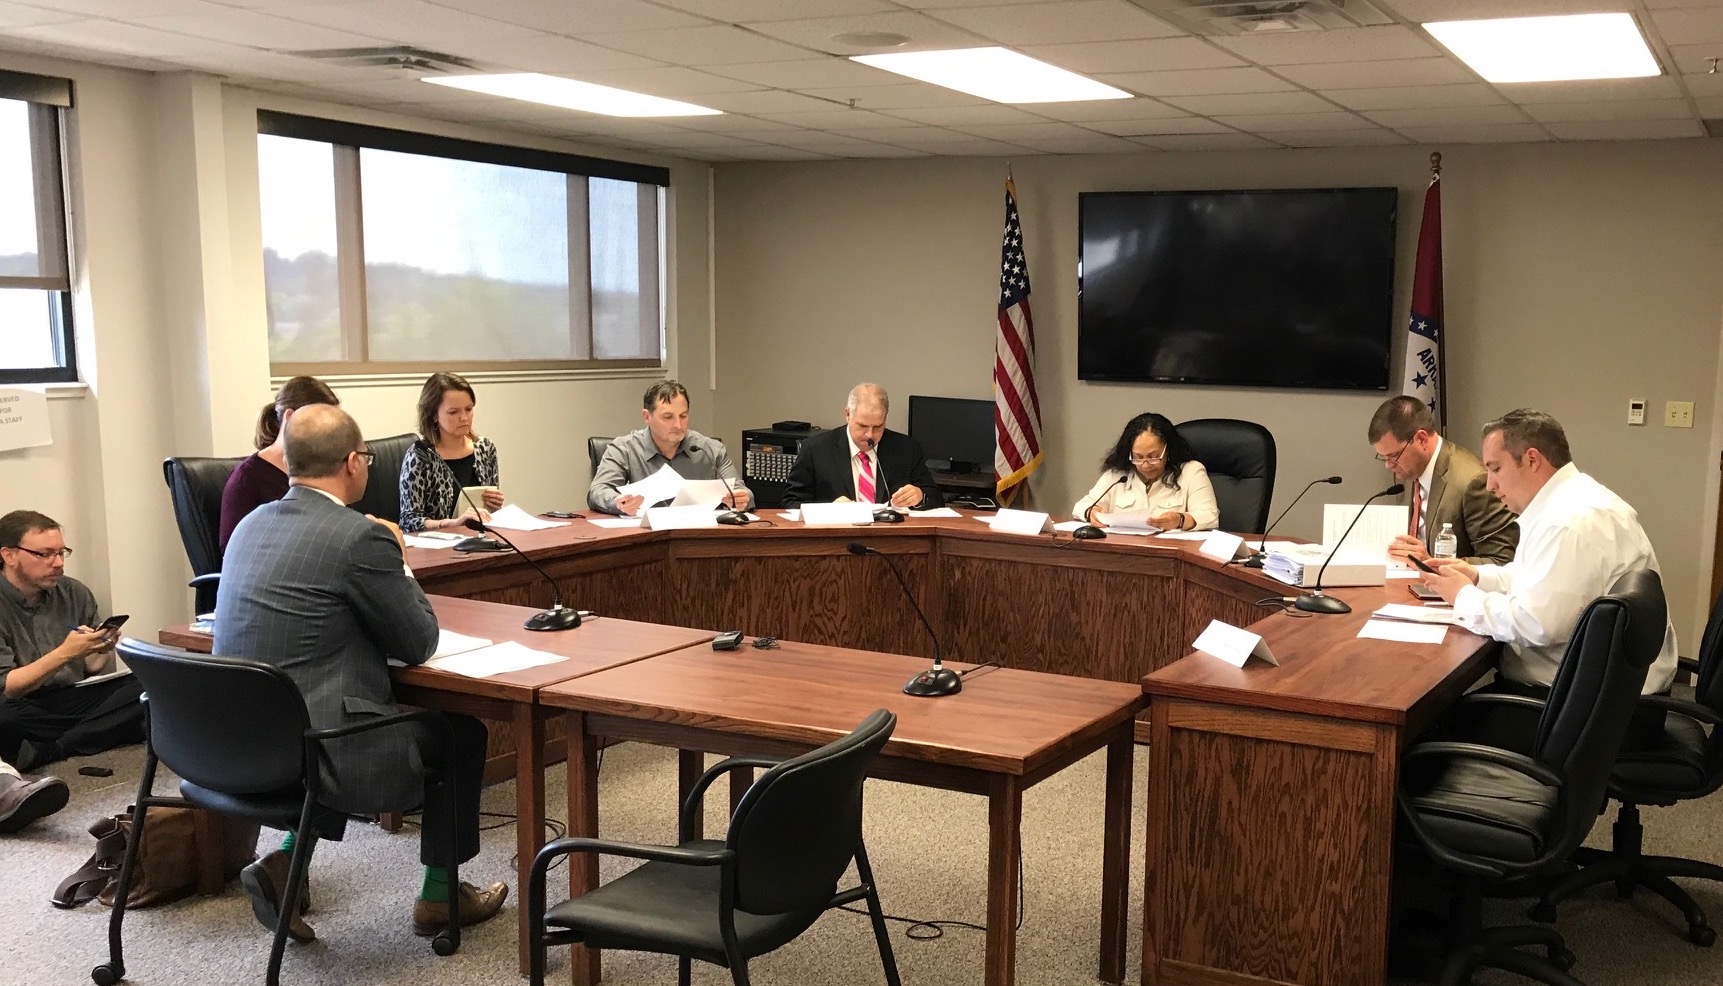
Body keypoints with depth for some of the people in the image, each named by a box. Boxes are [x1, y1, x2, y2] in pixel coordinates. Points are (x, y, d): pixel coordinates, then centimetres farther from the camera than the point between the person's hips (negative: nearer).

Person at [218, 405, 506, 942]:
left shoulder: (253, 524, 7)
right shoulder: (361, 537, -17)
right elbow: (419, 644, -6)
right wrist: (397, 561, 7)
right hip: (315, 752, -8)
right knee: (461, 731, 15)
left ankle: (286, 861, 21)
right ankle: (441, 894, 28)